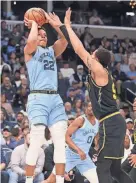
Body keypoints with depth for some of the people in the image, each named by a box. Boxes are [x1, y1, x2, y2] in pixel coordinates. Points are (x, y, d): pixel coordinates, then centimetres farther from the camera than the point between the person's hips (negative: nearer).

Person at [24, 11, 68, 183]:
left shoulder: (52, 51, 23)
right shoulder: (30, 51, 6)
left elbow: (65, 41, 7)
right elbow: (31, 41, -16)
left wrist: (57, 25, 1)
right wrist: (34, 24, -1)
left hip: (55, 98, 6)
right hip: (38, 98, -6)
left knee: (61, 141, -1)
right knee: (37, 142, -11)